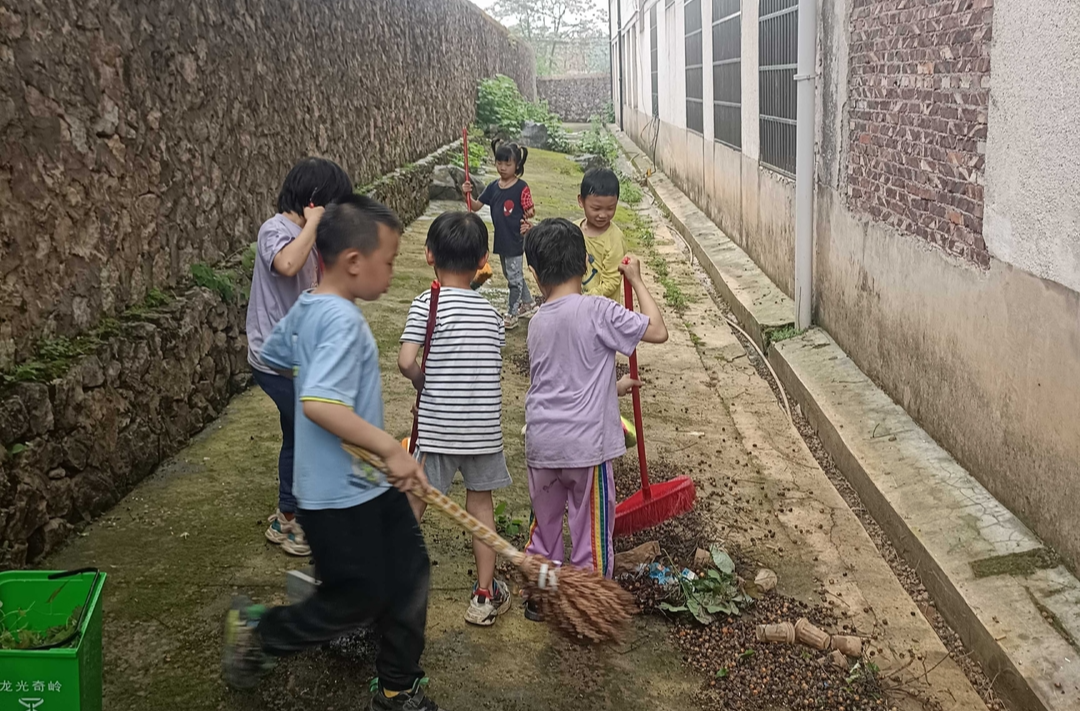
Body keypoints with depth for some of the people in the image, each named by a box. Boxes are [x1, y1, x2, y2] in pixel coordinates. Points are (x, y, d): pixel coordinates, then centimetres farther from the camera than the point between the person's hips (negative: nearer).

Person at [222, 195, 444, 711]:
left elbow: (273, 357, 21)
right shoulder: (343, 321, -26)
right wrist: (390, 449, -36)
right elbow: (319, 404, -37)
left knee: (408, 573, 14)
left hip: (368, 484, 10)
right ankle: (257, 632, 28)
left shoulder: (305, 309, 4)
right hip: (338, 493, -10)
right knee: (359, 599, 6)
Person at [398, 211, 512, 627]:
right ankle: (485, 596, 22)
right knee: (481, 502, 14)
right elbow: (495, 373, 7)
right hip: (485, 426, 3)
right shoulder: (491, 312, 4)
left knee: (413, 503, 9)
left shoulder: (427, 304, -10)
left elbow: (406, 362, -19)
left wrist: (423, 383, 1)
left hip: (437, 426, -3)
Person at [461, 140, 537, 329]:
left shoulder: (521, 188, -13)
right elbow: (476, 206, 4)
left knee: (514, 277, 2)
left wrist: (528, 216, -26)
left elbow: (529, 210, -7)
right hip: (501, 239, 7)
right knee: (512, 275, 20)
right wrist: (467, 194, -11)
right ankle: (528, 305, 37)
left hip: (515, 240, -7)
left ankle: (511, 315, 10)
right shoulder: (493, 187, 3)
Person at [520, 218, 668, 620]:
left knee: (545, 519, 22)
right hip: (586, 443, -5)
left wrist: (612, 384, 29)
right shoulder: (597, 311, -14)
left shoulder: (537, 322, 5)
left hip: (542, 442, 5)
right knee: (592, 526, 10)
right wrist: (636, 281, -2)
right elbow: (657, 331, -13)